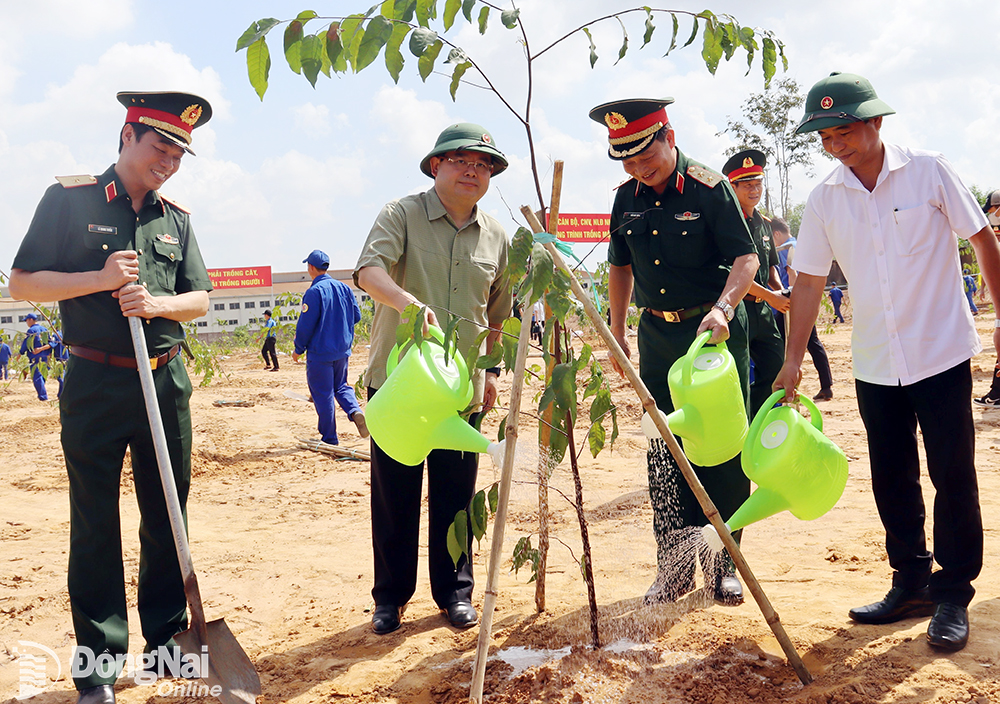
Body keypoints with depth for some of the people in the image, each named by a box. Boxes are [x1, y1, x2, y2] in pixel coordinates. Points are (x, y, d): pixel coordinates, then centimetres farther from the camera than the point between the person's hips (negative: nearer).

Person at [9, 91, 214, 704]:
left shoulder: (177, 218, 10)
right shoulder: (70, 199, 0)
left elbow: (201, 299, 10)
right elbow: (23, 283, -2)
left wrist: (157, 302, -10)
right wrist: (100, 279, -15)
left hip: (166, 382, 4)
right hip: (96, 383, -4)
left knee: (168, 515, 10)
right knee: (95, 525, 3)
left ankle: (167, 641, 24)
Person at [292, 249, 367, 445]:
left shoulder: (314, 291, -15)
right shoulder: (344, 288, 4)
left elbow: (305, 324, -14)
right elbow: (356, 316, 11)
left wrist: (298, 350, -2)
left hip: (320, 352, -6)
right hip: (342, 350, 6)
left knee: (323, 394, 3)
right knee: (341, 386, 21)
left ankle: (329, 438, 8)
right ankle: (355, 411, -7)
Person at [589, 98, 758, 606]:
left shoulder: (709, 188, -11)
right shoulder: (627, 199, 5)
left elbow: (746, 258, -14)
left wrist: (722, 308, -31)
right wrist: (617, 330, 14)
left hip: (715, 331, -4)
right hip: (657, 335, 5)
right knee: (665, 454, 6)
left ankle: (722, 563, 15)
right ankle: (674, 566, 17)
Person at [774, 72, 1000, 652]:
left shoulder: (928, 171, -7)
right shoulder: (825, 199, 1)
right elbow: (809, 282, 4)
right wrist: (793, 361, 0)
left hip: (942, 353, -3)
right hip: (875, 363, 4)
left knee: (954, 477, 2)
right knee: (892, 481, 11)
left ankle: (953, 595, 15)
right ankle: (911, 583, 26)